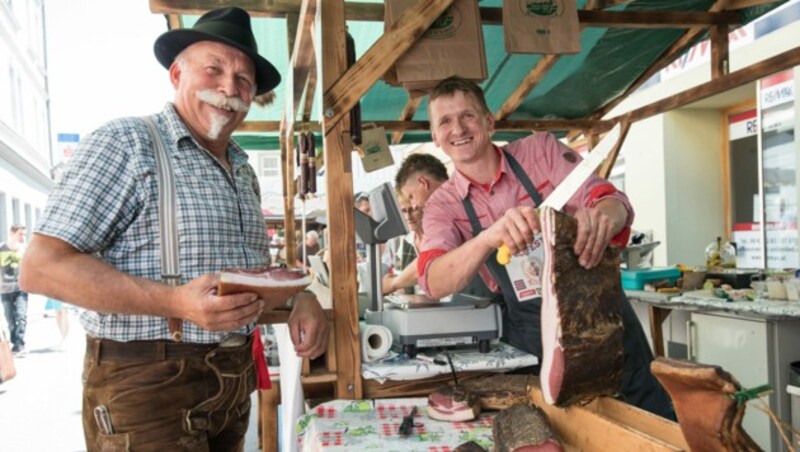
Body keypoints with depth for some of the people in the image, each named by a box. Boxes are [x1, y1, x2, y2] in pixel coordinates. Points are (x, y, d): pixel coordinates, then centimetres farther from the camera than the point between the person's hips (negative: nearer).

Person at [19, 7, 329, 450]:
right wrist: (176, 302, -29)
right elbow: (42, 267, -18)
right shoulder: (124, 143, -11)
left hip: (235, 381, 8)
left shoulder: (243, 171, 12)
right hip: (146, 385, -7)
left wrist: (299, 297, -3)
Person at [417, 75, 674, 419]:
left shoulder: (541, 150, -5)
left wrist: (601, 217, -38)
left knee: (653, 422, 6)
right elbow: (434, 283, -21)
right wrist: (489, 237, -40)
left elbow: (615, 204, -13)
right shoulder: (443, 205, -4)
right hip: (532, 338, 1)